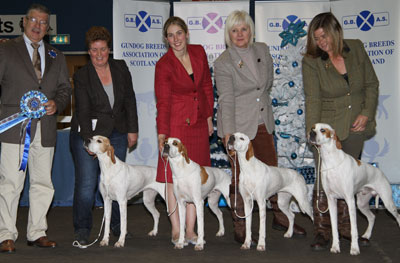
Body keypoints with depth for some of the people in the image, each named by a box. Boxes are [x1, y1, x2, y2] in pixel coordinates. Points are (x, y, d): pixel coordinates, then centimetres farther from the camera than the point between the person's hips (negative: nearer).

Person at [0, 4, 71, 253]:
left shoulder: (57, 56, 18)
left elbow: (65, 89, 17)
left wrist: (56, 104, -4)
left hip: (45, 128, 4)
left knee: (43, 183, 7)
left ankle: (37, 232, 16)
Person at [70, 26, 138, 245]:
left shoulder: (121, 68, 2)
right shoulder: (81, 76, -8)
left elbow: (130, 100, 8)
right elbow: (83, 111, -14)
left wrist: (132, 129, 6)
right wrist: (90, 141, -20)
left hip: (116, 134, 3)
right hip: (87, 133, -3)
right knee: (86, 183, -9)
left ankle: (117, 225, 22)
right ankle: (82, 230, 4)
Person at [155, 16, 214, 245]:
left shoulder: (199, 52, 1)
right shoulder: (164, 65, -12)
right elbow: (163, 102, -14)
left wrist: (209, 117, 12)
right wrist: (162, 133, -23)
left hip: (199, 123, 5)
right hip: (176, 124, -4)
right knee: (174, 178, -2)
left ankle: (190, 230, 12)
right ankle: (176, 230, 7)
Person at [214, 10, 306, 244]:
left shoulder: (263, 50, 4)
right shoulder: (223, 63, -12)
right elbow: (226, 100, -18)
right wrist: (228, 134, -25)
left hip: (263, 122, 5)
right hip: (238, 125, -5)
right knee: (240, 176, 0)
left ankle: (280, 217, 29)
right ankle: (240, 227, 12)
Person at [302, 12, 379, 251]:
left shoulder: (357, 48, -2)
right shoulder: (311, 61, -10)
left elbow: (371, 83, 4)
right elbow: (313, 99, -13)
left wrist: (367, 113, -6)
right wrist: (312, 132, -21)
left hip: (355, 126, 3)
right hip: (328, 127, -3)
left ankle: (345, 227, 25)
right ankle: (322, 231, 8)